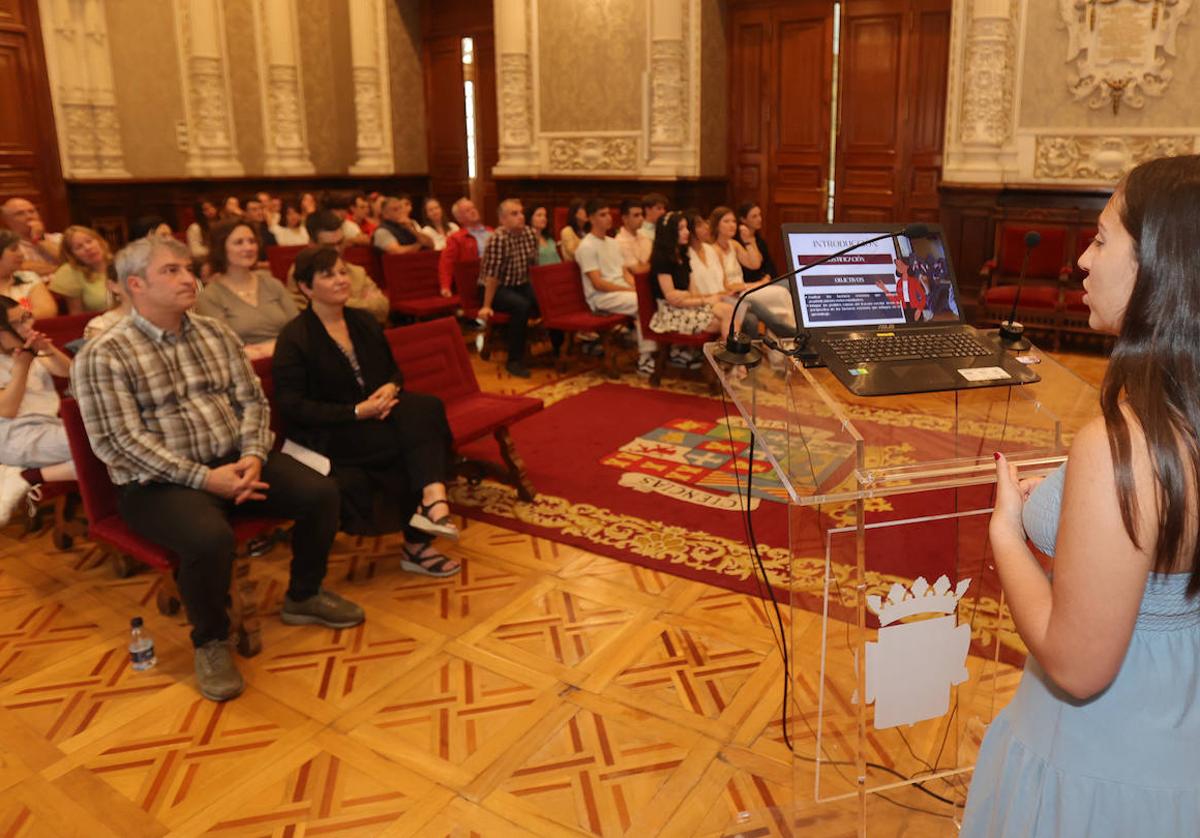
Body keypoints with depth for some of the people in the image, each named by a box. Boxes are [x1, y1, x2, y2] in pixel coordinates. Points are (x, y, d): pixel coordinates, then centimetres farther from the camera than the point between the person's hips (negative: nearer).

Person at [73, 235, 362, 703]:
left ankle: (303, 597, 13)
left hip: (232, 461, 6)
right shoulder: (103, 356, -8)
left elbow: (252, 400, 7)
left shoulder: (216, 334, 9)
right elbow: (122, 440, -16)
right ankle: (210, 640, -4)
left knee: (320, 493, -13)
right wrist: (203, 477, -23)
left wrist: (253, 455, -13)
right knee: (210, 538, -35)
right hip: (157, 482, -5)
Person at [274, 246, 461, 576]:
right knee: (418, 433, -26)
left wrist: (391, 387, -8)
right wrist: (356, 412, -21)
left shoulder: (364, 322, 12)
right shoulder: (294, 338, -8)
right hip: (329, 432, -6)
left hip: (376, 414, 6)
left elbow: (393, 369, 19)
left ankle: (433, 502, -35)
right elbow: (292, 406, -13)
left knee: (427, 409, -24)